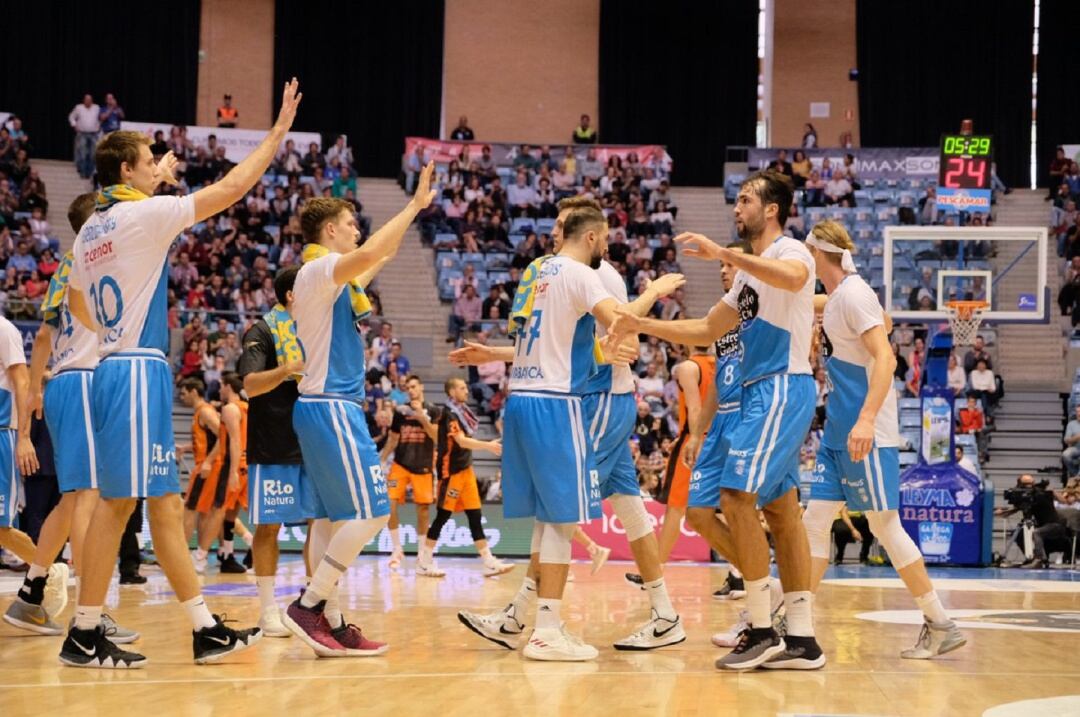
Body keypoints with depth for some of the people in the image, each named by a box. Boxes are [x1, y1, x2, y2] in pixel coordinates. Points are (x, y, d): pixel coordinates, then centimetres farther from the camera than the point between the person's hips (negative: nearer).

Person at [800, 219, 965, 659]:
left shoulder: (853, 293, -13)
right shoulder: (836, 297, 13)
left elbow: (885, 358, -21)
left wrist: (867, 419, -31)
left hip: (866, 433, -9)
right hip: (839, 432, 9)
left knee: (884, 525, -5)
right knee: (815, 519, 5)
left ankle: (941, 626, 3)